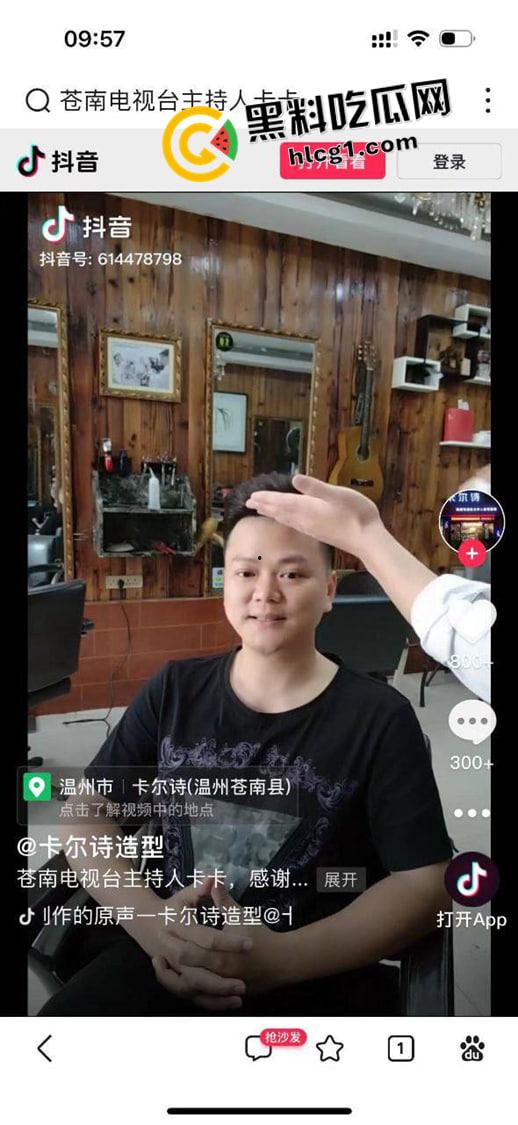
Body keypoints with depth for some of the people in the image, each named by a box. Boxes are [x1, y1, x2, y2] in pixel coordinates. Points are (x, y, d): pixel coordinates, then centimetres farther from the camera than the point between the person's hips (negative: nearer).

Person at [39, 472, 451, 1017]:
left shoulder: (379, 718, -5)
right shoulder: (174, 690, 3)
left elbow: (423, 883, -6)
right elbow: (83, 812, 5)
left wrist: (282, 958, -18)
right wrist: (149, 920, -13)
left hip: (313, 981, 0)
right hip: (159, 958, 1)